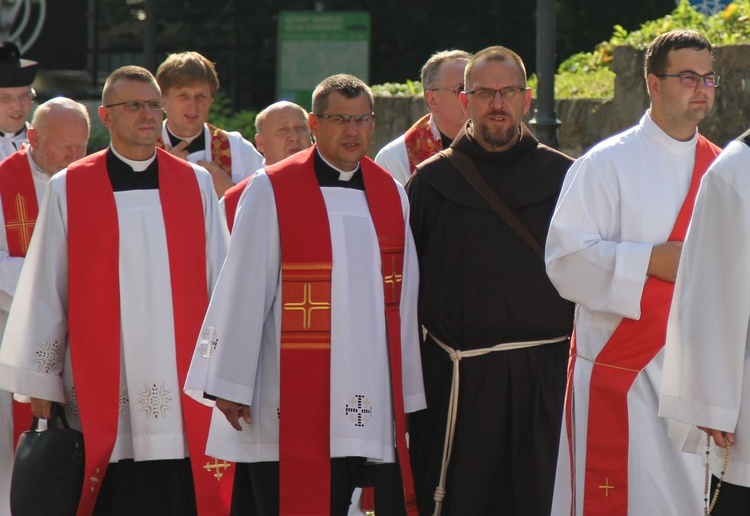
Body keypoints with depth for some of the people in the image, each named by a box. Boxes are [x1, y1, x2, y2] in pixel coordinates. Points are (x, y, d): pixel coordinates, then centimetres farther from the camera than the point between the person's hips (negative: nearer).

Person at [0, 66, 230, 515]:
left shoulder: (196, 184, 10)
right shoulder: (70, 189, 4)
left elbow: (222, 279, 11)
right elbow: (44, 291, 5)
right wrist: (41, 380, 3)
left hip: (181, 387, 2)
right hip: (100, 394, -1)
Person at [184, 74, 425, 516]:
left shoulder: (391, 195, 11)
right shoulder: (271, 191, -2)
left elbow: (403, 296, 12)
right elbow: (243, 291, -3)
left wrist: (408, 391, 11)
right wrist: (229, 384, -5)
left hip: (362, 401, 4)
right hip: (289, 397, -4)